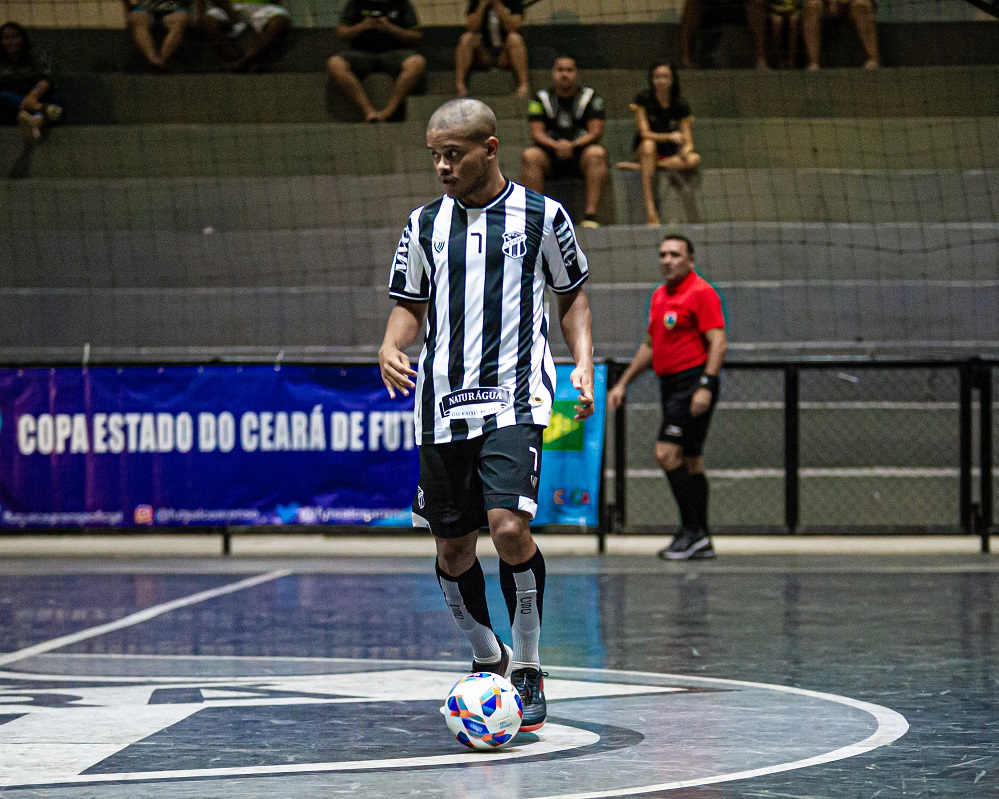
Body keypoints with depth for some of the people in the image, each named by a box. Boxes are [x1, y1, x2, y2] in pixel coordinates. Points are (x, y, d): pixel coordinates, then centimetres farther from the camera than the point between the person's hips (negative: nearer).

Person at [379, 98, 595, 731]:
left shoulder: (542, 216, 2)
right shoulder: (426, 223, 10)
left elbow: (573, 297, 11)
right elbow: (410, 305, 18)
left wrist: (584, 365, -4)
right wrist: (391, 348, -3)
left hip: (515, 399, -4)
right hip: (443, 404, 4)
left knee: (509, 525, -21)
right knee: (452, 547, 7)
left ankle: (527, 669, -5)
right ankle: (488, 658, 31)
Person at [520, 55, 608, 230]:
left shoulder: (590, 97, 7)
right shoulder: (542, 99, 9)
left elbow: (596, 131, -3)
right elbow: (536, 133, -1)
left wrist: (573, 145, -21)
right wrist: (556, 146, -22)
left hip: (580, 152, -1)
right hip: (551, 154, 1)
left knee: (597, 153, -33)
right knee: (530, 155, -30)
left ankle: (590, 214, -36)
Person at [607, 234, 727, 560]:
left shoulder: (701, 292, -9)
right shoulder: (659, 296, 17)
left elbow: (718, 342, -16)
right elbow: (650, 346, 26)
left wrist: (706, 386, -25)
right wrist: (623, 383, 25)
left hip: (693, 383, -9)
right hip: (670, 385, 9)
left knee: (668, 453, -17)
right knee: (689, 461, 8)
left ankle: (692, 530, -12)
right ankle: (701, 540, 11)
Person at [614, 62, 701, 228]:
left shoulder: (681, 105, 1)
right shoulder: (643, 99, -5)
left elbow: (688, 141, -3)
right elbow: (645, 133, -14)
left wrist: (686, 150, -26)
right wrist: (669, 137, -30)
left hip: (670, 156, 3)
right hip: (643, 152, -3)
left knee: (694, 159, -28)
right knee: (648, 144, -39)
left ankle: (636, 166, -26)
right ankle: (650, 212, -48)